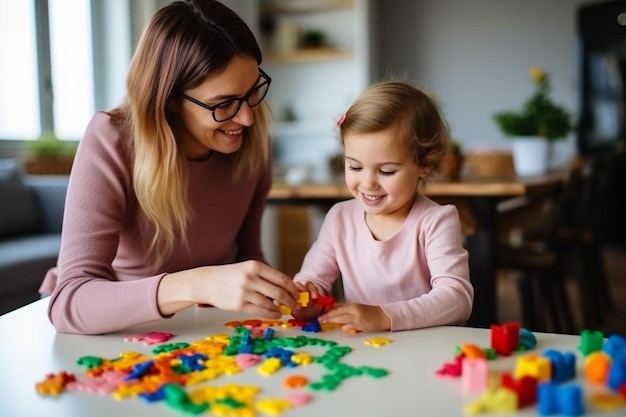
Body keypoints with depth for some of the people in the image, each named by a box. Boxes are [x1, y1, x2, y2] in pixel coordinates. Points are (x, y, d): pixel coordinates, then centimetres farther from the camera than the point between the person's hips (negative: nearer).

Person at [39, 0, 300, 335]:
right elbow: (70, 300, -31)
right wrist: (197, 285, -44)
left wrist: (270, 294, -17)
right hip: (110, 331, -2)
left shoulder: (252, 142, -10)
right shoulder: (110, 145, -22)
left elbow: (247, 252, 3)